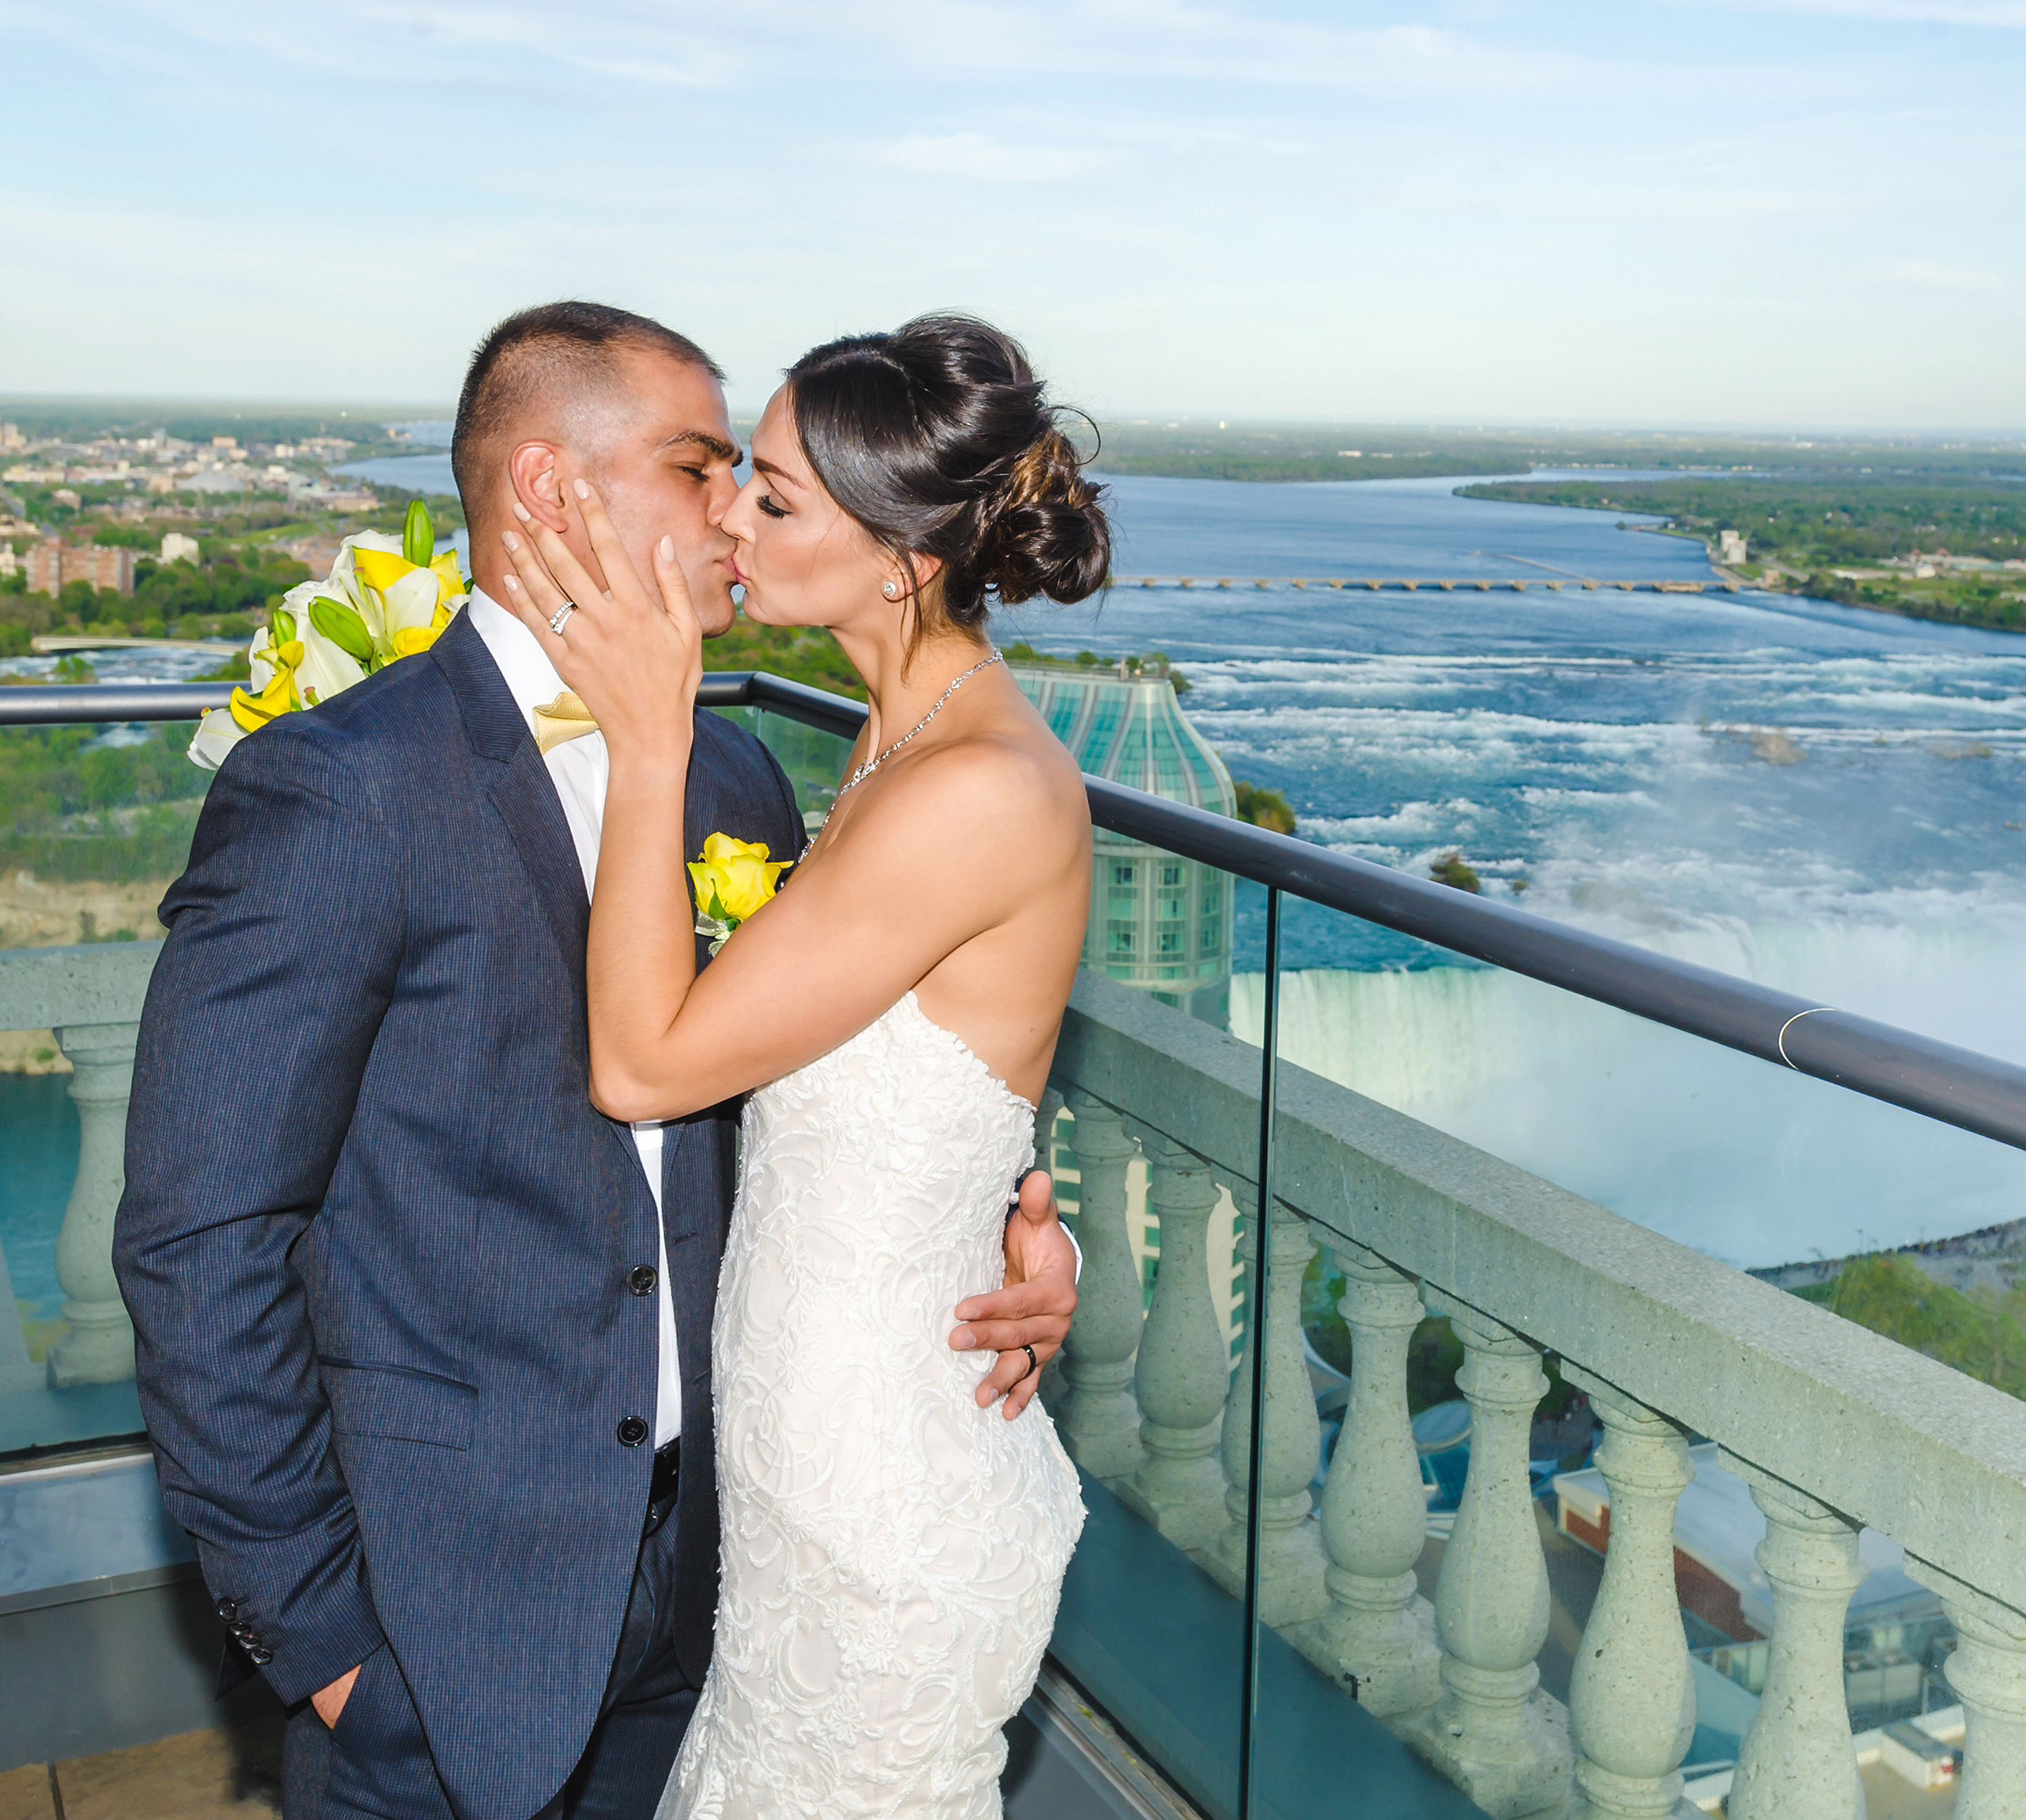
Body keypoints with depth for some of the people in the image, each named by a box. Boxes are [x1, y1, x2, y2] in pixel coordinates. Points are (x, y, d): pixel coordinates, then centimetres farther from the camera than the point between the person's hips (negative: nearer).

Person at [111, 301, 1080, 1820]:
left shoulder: (735, 779, 4)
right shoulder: (333, 792, -17)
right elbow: (200, 1244, -15)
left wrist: (995, 1240, -5)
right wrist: (308, 1619, -12)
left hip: (698, 1565, 6)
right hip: (443, 1611, -6)